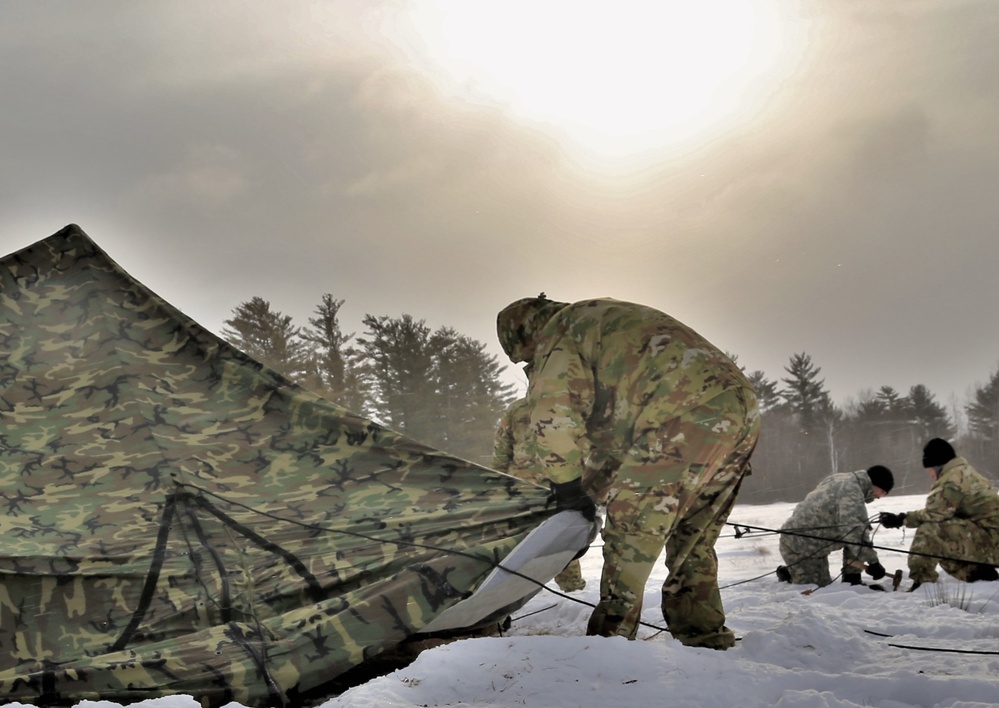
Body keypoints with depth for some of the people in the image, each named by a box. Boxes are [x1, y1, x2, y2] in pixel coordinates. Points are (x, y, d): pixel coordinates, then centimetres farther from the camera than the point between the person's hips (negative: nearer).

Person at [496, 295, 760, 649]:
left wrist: (568, 484, 4)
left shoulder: (558, 331, 7)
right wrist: (593, 482, 34)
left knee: (629, 529, -4)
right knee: (692, 540, 19)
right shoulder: (609, 317, 35)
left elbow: (553, 415, -6)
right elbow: (609, 414, 37)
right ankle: (705, 637, 22)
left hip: (687, 411, -9)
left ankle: (612, 638, -4)